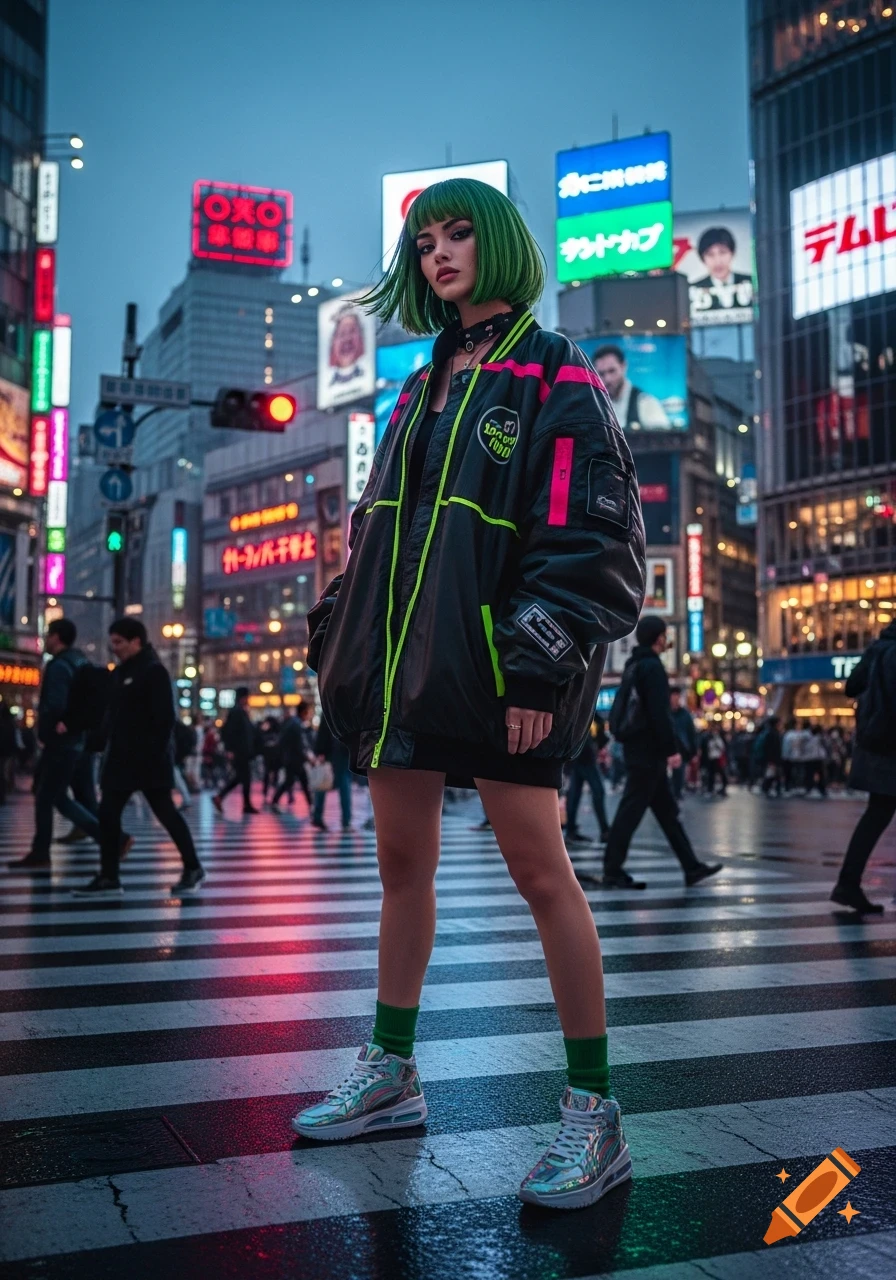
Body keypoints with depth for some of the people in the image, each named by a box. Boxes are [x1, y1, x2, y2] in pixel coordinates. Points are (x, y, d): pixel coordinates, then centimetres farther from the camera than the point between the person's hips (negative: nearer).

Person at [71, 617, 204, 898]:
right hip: (122, 756, 9)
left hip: (148, 757, -9)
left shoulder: (153, 671, -11)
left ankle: (192, 869, 12)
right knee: (108, 814, 4)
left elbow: (164, 717, -17)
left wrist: (157, 753, -22)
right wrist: (110, 747, 12)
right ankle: (109, 878, 9)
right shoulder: (122, 672, 15)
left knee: (165, 813, -1)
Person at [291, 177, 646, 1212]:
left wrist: (541, 661, -20)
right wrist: (338, 642, 15)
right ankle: (390, 1074, 24)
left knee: (539, 868, -6)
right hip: (400, 659, 7)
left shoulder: (553, 377, -1)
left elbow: (589, 534, -11)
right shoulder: (422, 389, 20)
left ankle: (593, 1114, 4)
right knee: (402, 860, 11)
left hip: (491, 660, -7)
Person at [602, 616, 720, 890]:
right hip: (648, 750, -10)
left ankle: (692, 867, 17)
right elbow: (659, 712, -20)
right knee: (631, 810, -7)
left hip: (637, 748, 10)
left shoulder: (634, 665, 17)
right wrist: (672, 749, -18)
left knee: (667, 810, 12)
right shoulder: (652, 666, -13)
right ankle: (612, 872, -5)